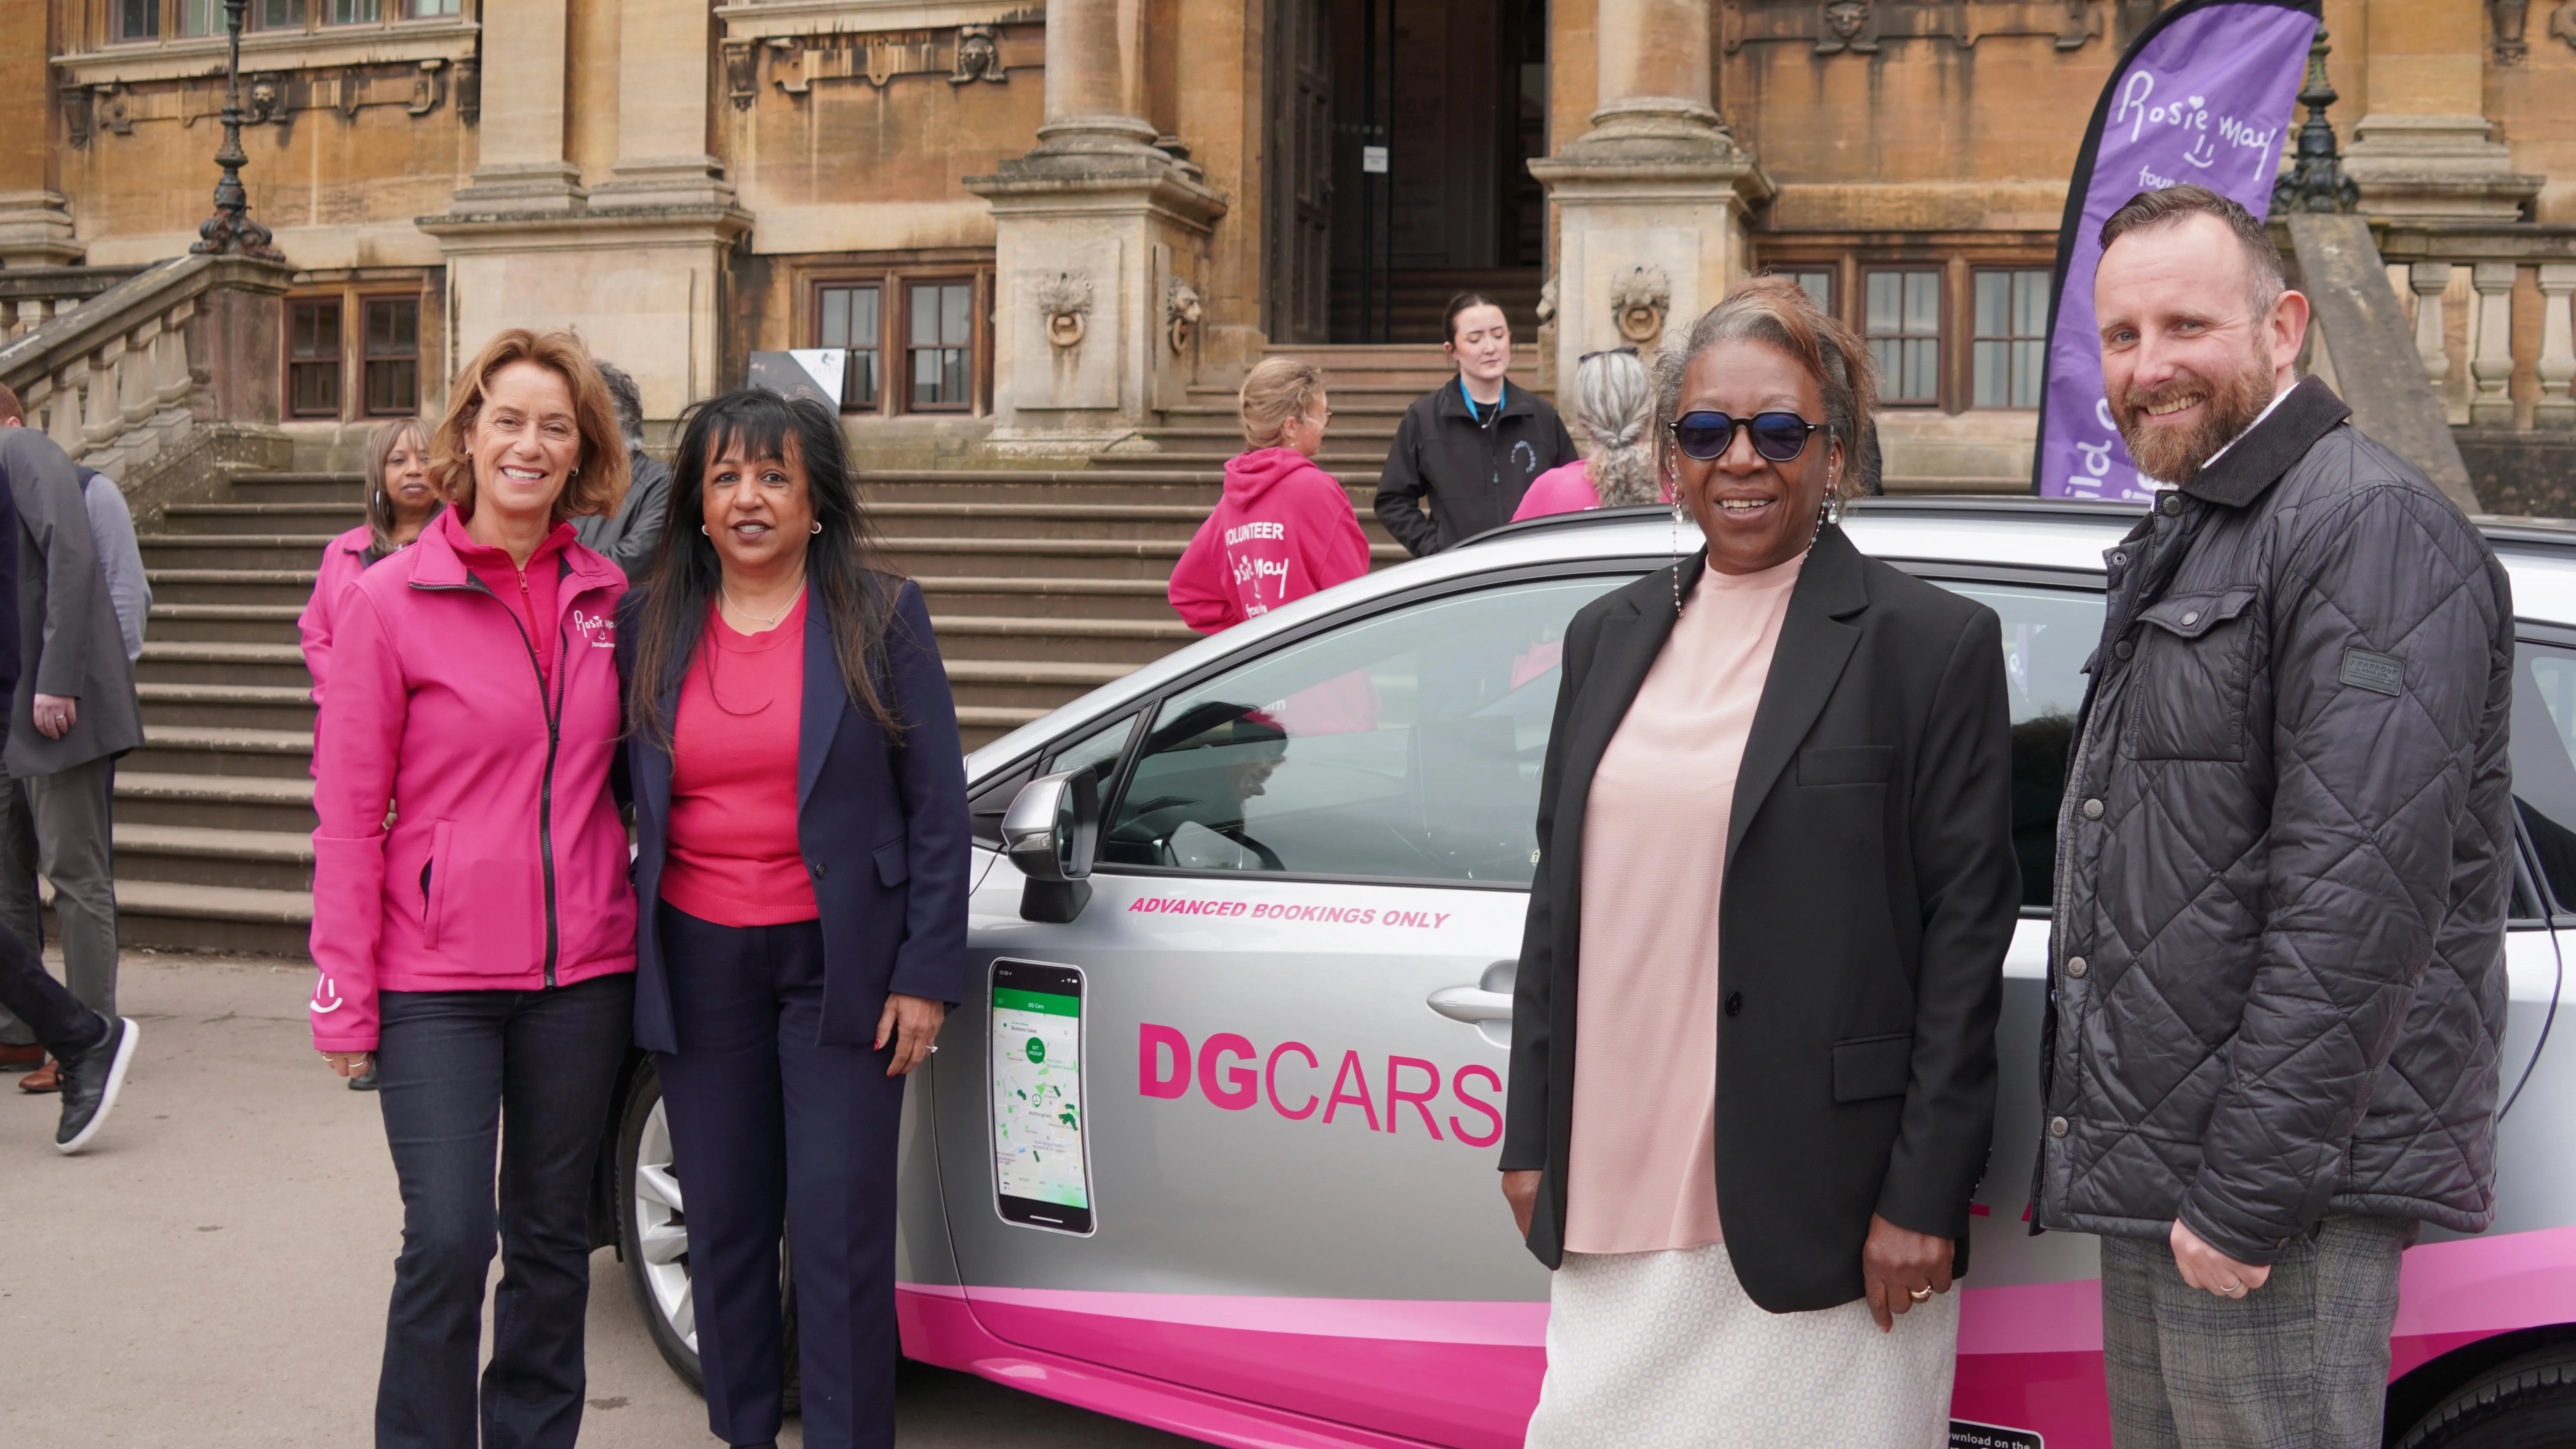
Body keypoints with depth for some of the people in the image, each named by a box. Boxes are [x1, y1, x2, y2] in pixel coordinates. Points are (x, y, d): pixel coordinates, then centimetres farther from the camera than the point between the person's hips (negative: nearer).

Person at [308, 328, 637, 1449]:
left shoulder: (607, 597, 5)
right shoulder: (391, 599, -5)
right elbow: (348, 811, -5)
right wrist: (345, 995, -7)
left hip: (582, 975, 4)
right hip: (437, 979, -3)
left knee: (552, 1237, 13)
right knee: (448, 1242, -8)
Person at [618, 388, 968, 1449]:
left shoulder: (880, 616, -2)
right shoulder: (648, 627, 6)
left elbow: (938, 806, -2)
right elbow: (618, 795, 10)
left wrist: (925, 972, -7)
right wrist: (629, 956, 2)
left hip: (836, 962, -3)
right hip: (698, 965, 3)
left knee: (840, 1224, -1)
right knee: (723, 1221, 11)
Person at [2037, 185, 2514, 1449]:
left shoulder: (2367, 523, -13)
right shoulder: (2176, 547, 19)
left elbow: (2362, 892, -22)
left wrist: (2245, 1191, -22)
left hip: (2280, 1173, -9)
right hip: (2151, 1171, 10)